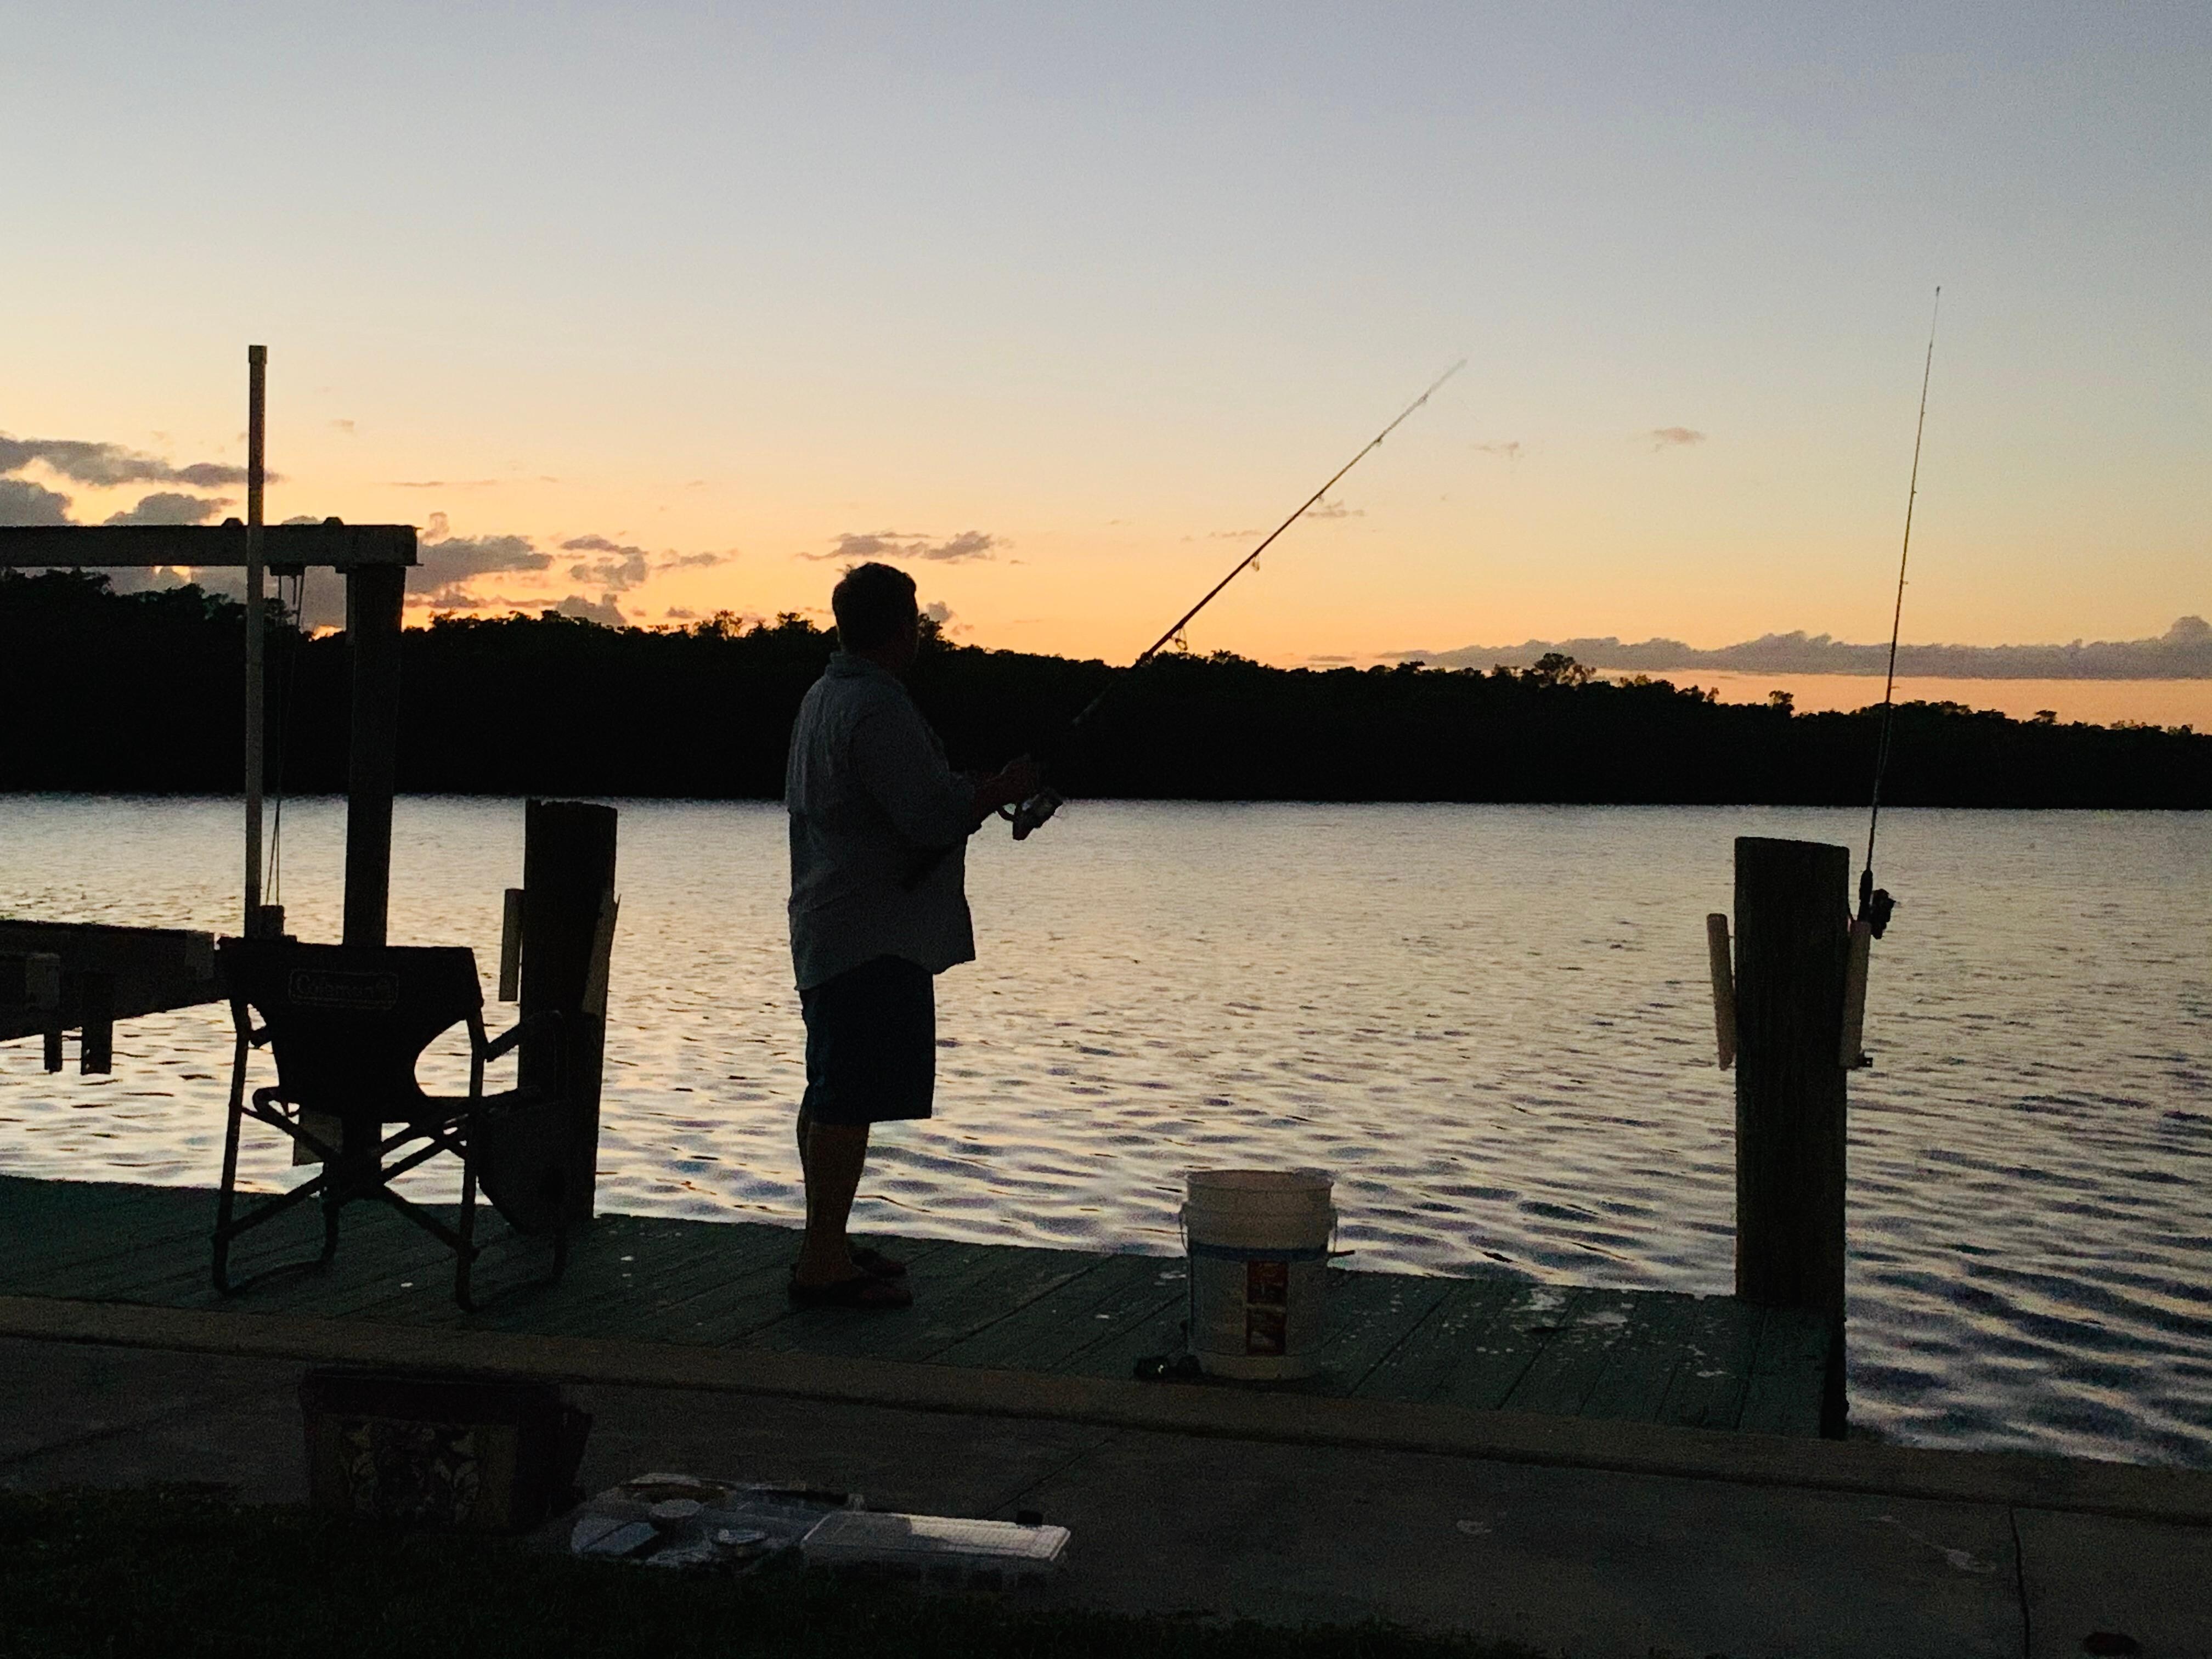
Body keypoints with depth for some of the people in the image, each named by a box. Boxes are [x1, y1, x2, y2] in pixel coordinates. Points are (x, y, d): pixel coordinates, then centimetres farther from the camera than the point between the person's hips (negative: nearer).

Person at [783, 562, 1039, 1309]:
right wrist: (1003, 790, -5)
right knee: (850, 1100, -8)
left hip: (825, 930, 11)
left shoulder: (822, 697, 16)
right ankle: (824, 1265, -6)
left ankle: (826, 1246, 24)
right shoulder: (879, 709, -17)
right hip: (877, 937, -11)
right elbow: (933, 819, -21)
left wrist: (970, 793, 23)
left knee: (829, 1093, 15)